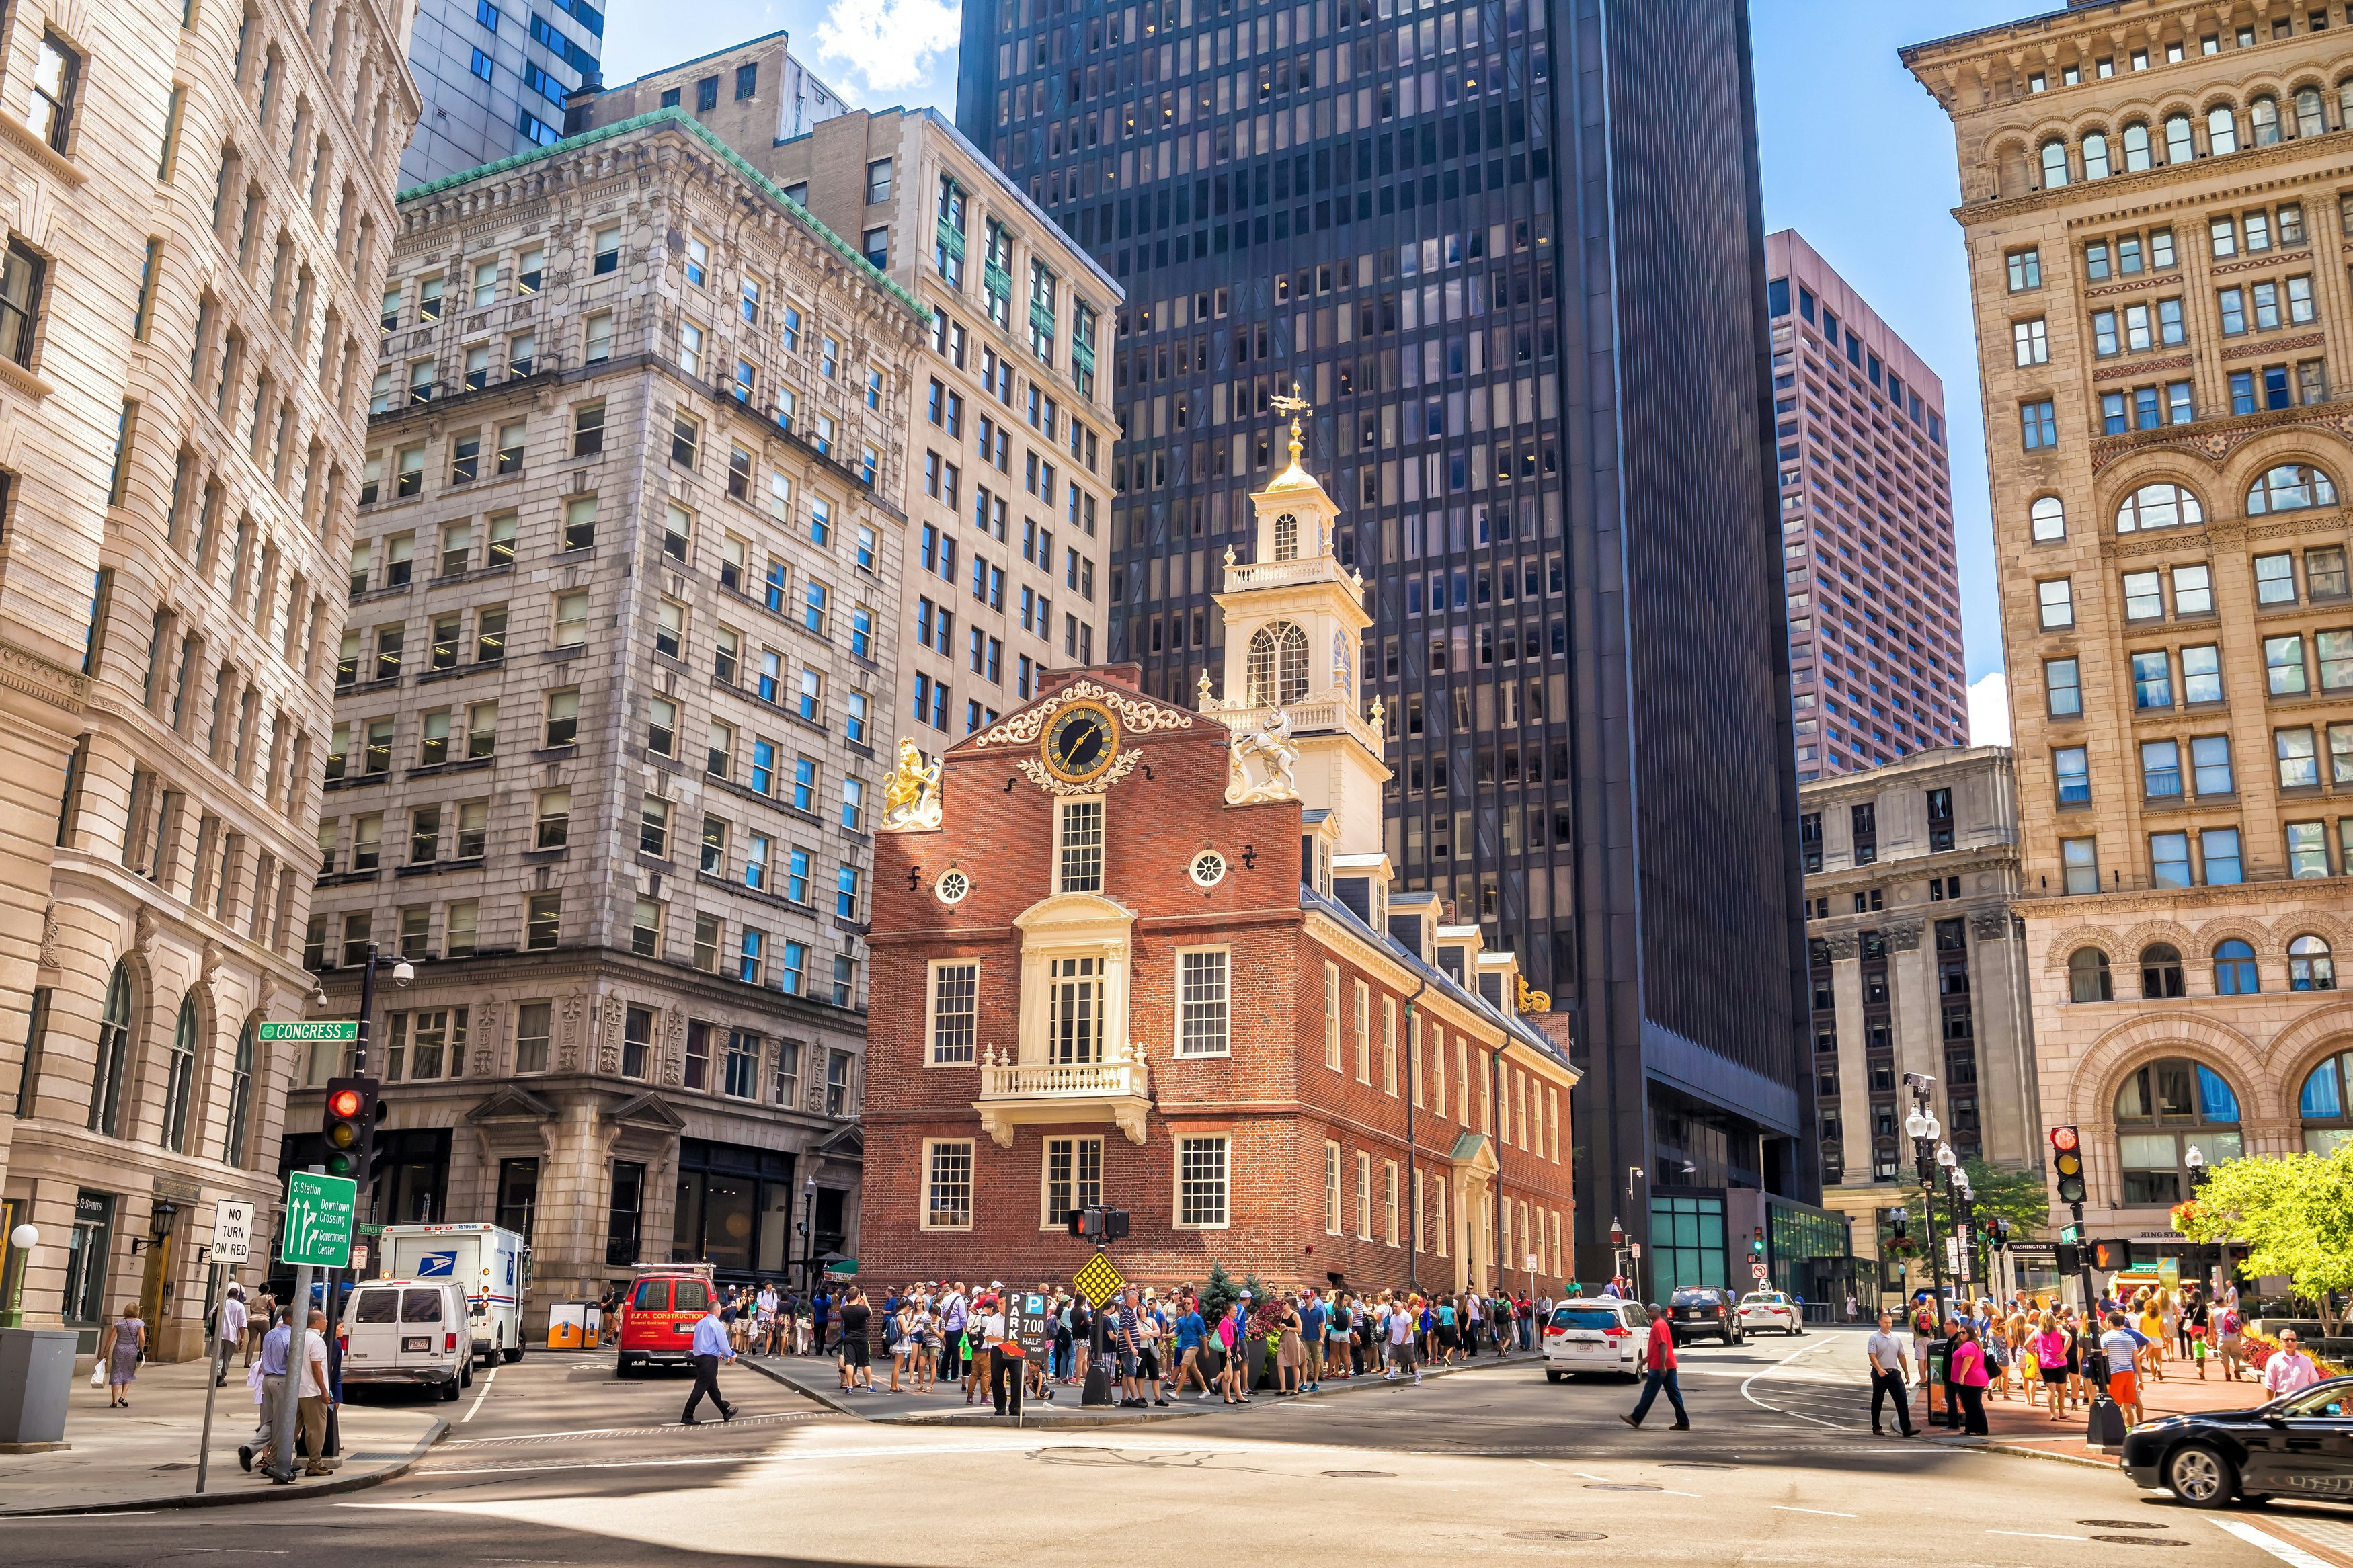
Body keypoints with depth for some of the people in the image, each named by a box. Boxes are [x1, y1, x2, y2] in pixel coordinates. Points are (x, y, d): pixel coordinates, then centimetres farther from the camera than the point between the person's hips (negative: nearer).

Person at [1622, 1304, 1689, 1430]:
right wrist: (1648, 1358, 27)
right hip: (1669, 1366, 10)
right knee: (1674, 1394, 6)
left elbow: (1663, 1346, -21)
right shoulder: (1659, 1324, 19)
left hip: (1659, 1366, -10)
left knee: (1649, 1392, -3)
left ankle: (1636, 1419, 3)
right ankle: (1683, 1423, 4)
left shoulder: (1659, 1325, -13)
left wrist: (1662, 1365, -24)